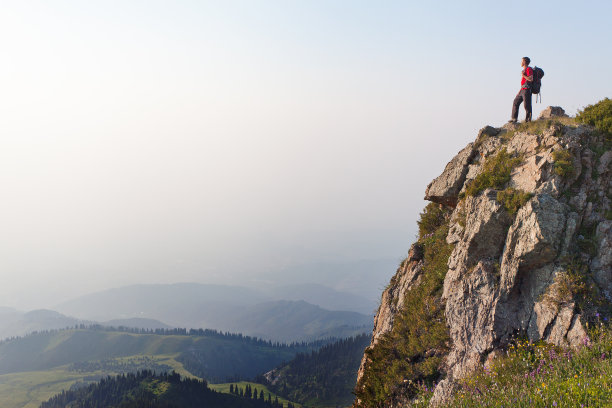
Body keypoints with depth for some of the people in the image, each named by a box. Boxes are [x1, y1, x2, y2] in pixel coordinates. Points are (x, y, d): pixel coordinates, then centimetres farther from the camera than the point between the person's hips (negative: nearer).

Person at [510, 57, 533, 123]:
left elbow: (531, 79, -20)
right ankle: (514, 118, 14)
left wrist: (523, 75, -11)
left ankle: (528, 119, -5)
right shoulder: (524, 70, 21)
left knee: (526, 105, -9)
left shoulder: (528, 69, -8)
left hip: (526, 90, -10)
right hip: (522, 90, 10)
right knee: (515, 102, 10)